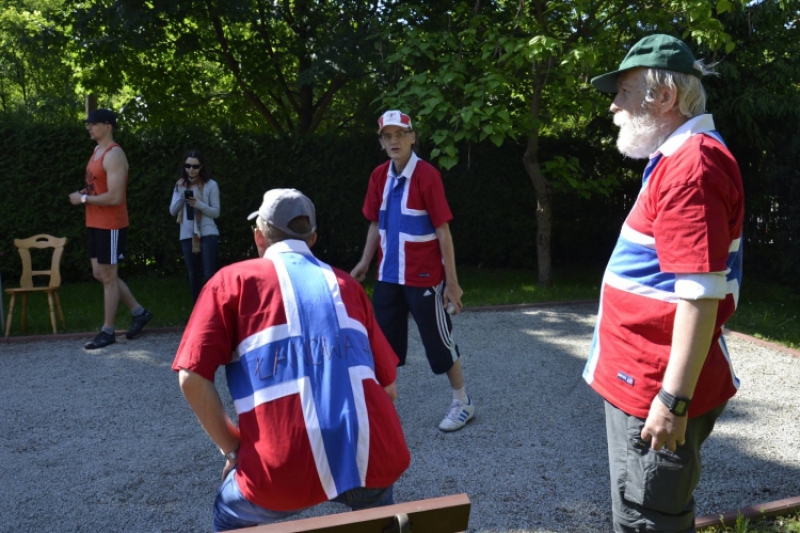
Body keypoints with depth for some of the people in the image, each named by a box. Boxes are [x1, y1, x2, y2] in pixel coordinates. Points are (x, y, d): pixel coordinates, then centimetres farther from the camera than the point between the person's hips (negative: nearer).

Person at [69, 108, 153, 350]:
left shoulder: (114, 155, -17)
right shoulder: (97, 151, 14)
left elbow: (115, 197, -24)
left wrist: (83, 199, -14)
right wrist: (85, 194, 4)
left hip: (111, 225, -10)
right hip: (96, 224, 10)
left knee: (108, 277, -1)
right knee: (100, 274, 14)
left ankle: (107, 331, 9)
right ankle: (139, 312, 25)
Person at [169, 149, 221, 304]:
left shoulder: (211, 185, -4)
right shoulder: (180, 185, 9)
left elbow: (216, 212, -5)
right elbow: (173, 211, 4)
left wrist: (199, 204, -20)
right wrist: (181, 192, -9)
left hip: (207, 234, -4)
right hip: (187, 235, 4)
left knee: (209, 273, -7)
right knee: (193, 274, 11)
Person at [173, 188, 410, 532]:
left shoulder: (232, 280, 10)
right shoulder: (346, 284, 17)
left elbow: (192, 378, 0)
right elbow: (388, 386, 16)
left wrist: (232, 448, 12)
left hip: (287, 469, -2)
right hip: (373, 456, 3)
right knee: (375, 501, 38)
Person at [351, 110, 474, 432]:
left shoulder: (427, 176, -15)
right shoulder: (379, 176, 3)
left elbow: (443, 230, -14)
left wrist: (452, 282, -14)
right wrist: (365, 263, 11)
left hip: (424, 276, -5)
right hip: (388, 275, 6)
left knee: (438, 340, 7)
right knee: (383, 341, 12)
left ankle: (462, 403, 26)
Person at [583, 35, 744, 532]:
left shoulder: (693, 165, -19)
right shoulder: (678, 159, 14)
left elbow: (701, 295, -25)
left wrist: (673, 399, -24)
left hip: (657, 392, -10)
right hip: (641, 382, 10)